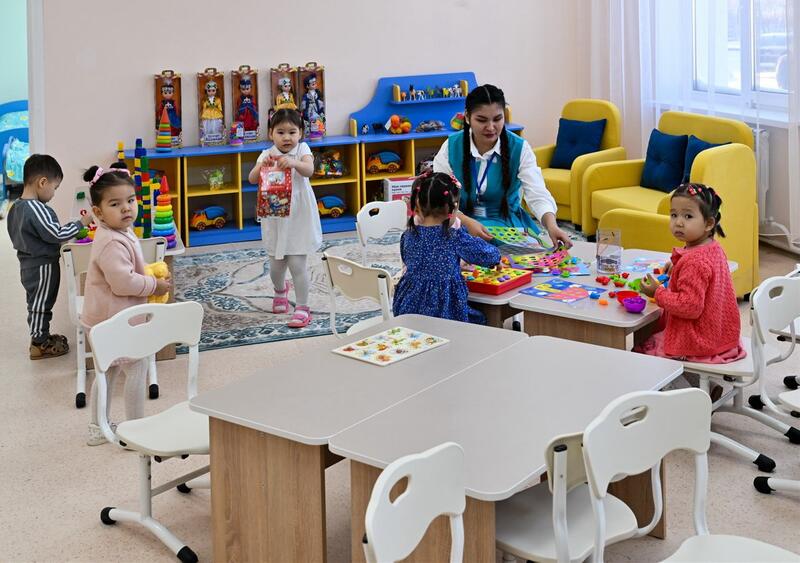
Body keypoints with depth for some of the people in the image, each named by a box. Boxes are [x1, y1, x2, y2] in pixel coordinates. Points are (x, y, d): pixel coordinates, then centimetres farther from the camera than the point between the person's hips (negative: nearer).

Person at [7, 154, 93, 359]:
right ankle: (39, 345, 15)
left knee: (36, 302, 21)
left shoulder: (16, 207, 4)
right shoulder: (37, 209, -27)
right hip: (42, 267, -9)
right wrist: (81, 223, -16)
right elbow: (56, 235, -26)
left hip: (28, 265, 9)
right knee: (40, 304, 4)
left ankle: (41, 336, 35)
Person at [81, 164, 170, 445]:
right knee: (137, 366, -1)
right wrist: (155, 285, -18)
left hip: (105, 319, 11)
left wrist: (150, 276, 9)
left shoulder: (119, 233, 9)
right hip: (114, 320, -11)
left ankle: (98, 428, 31)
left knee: (109, 370, 20)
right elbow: (123, 282, -30)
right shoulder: (113, 243, -25)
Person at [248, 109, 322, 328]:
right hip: (274, 218, 3)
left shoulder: (302, 150, -7)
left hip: (298, 218, -3)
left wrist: (294, 163, -46)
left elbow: (309, 170, -26)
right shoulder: (267, 155, -2)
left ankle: (302, 308, 3)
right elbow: (252, 179, -15)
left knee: (298, 264, -8)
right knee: (276, 265, 13)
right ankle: (280, 290, 46)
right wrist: (261, 166, -35)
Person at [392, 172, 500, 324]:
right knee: (479, 319, 21)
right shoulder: (455, 237, -12)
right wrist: (495, 256, 23)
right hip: (445, 310, -5)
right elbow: (489, 255, -2)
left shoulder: (408, 236, 1)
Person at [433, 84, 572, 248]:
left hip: (509, 223, 0)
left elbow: (538, 195, -16)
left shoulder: (519, 148, -7)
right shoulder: (451, 148, -6)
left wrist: (552, 226, -38)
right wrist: (467, 222, -31)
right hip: (461, 222, 0)